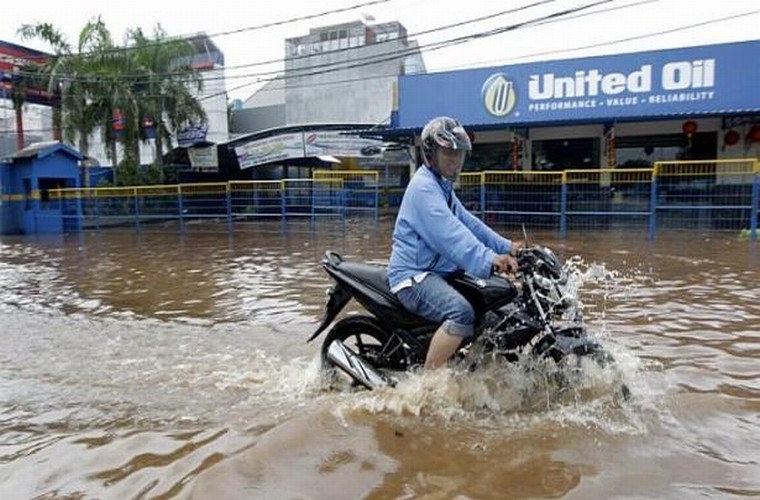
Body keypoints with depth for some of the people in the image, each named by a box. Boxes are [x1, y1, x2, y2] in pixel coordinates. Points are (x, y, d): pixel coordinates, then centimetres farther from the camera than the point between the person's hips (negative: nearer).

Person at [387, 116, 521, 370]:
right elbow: (449, 234, -29)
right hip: (414, 275, -11)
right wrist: (489, 261, -38)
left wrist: (506, 247, 5)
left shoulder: (442, 186, 20)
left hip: (438, 272, 11)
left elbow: (467, 222, 15)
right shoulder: (423, 187, -15)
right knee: (462, 312, -33)